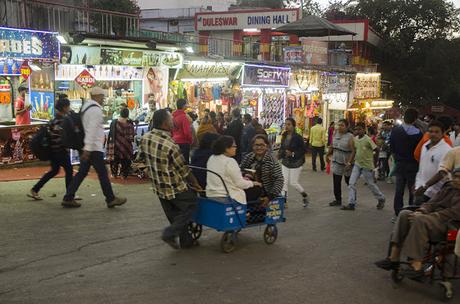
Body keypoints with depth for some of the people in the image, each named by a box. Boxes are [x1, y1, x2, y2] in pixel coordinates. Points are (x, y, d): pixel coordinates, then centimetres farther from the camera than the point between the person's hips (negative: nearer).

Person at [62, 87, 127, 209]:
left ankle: (68, 199, 10)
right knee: (102, 173, 0)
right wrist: (87, 149, -26)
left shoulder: (85, 107, 14)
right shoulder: (96, 109, -16)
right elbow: (92, 130, -23)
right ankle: (111, 199, 10)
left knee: (82, 172, 10)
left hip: (87, 147, 9)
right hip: (94, 148, -9)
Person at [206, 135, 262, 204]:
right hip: (227, 197, -8)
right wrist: (253, 183, 5)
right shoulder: (230, 162, -17)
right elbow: (240, 184, -13)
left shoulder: (212, 158, 7)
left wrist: (241, 179, 20)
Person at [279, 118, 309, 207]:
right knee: (284, 182, 0)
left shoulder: (298, 137, -16)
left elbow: (303, 150, -14)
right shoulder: (284, 136, 1)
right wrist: (280, 154, -6)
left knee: (293, 183, 3)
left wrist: (293, 154, -24)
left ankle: (305, 196, 29)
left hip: (295, 163, -5)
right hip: (285, 163, 5)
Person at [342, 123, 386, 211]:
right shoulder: (355, 139, 3)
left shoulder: (368, 139, -18)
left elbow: (376, 150, -13)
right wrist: (350, 162, 7)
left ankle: (381, 199, 31)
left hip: (367, 166, -6)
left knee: (371, 184, 8)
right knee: (351, 183, -2)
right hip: (357, 165, 6)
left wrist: (374, 162, -6)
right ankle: (351, 204, 2)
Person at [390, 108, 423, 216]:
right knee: (413, 191, 7)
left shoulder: (395, 131, -4)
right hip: (413, 165, -3)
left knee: (398, 190, 10)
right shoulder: (418, 133, -15)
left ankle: (398, 214, 12)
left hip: (399, 164, 3)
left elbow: (392, 148, 2)